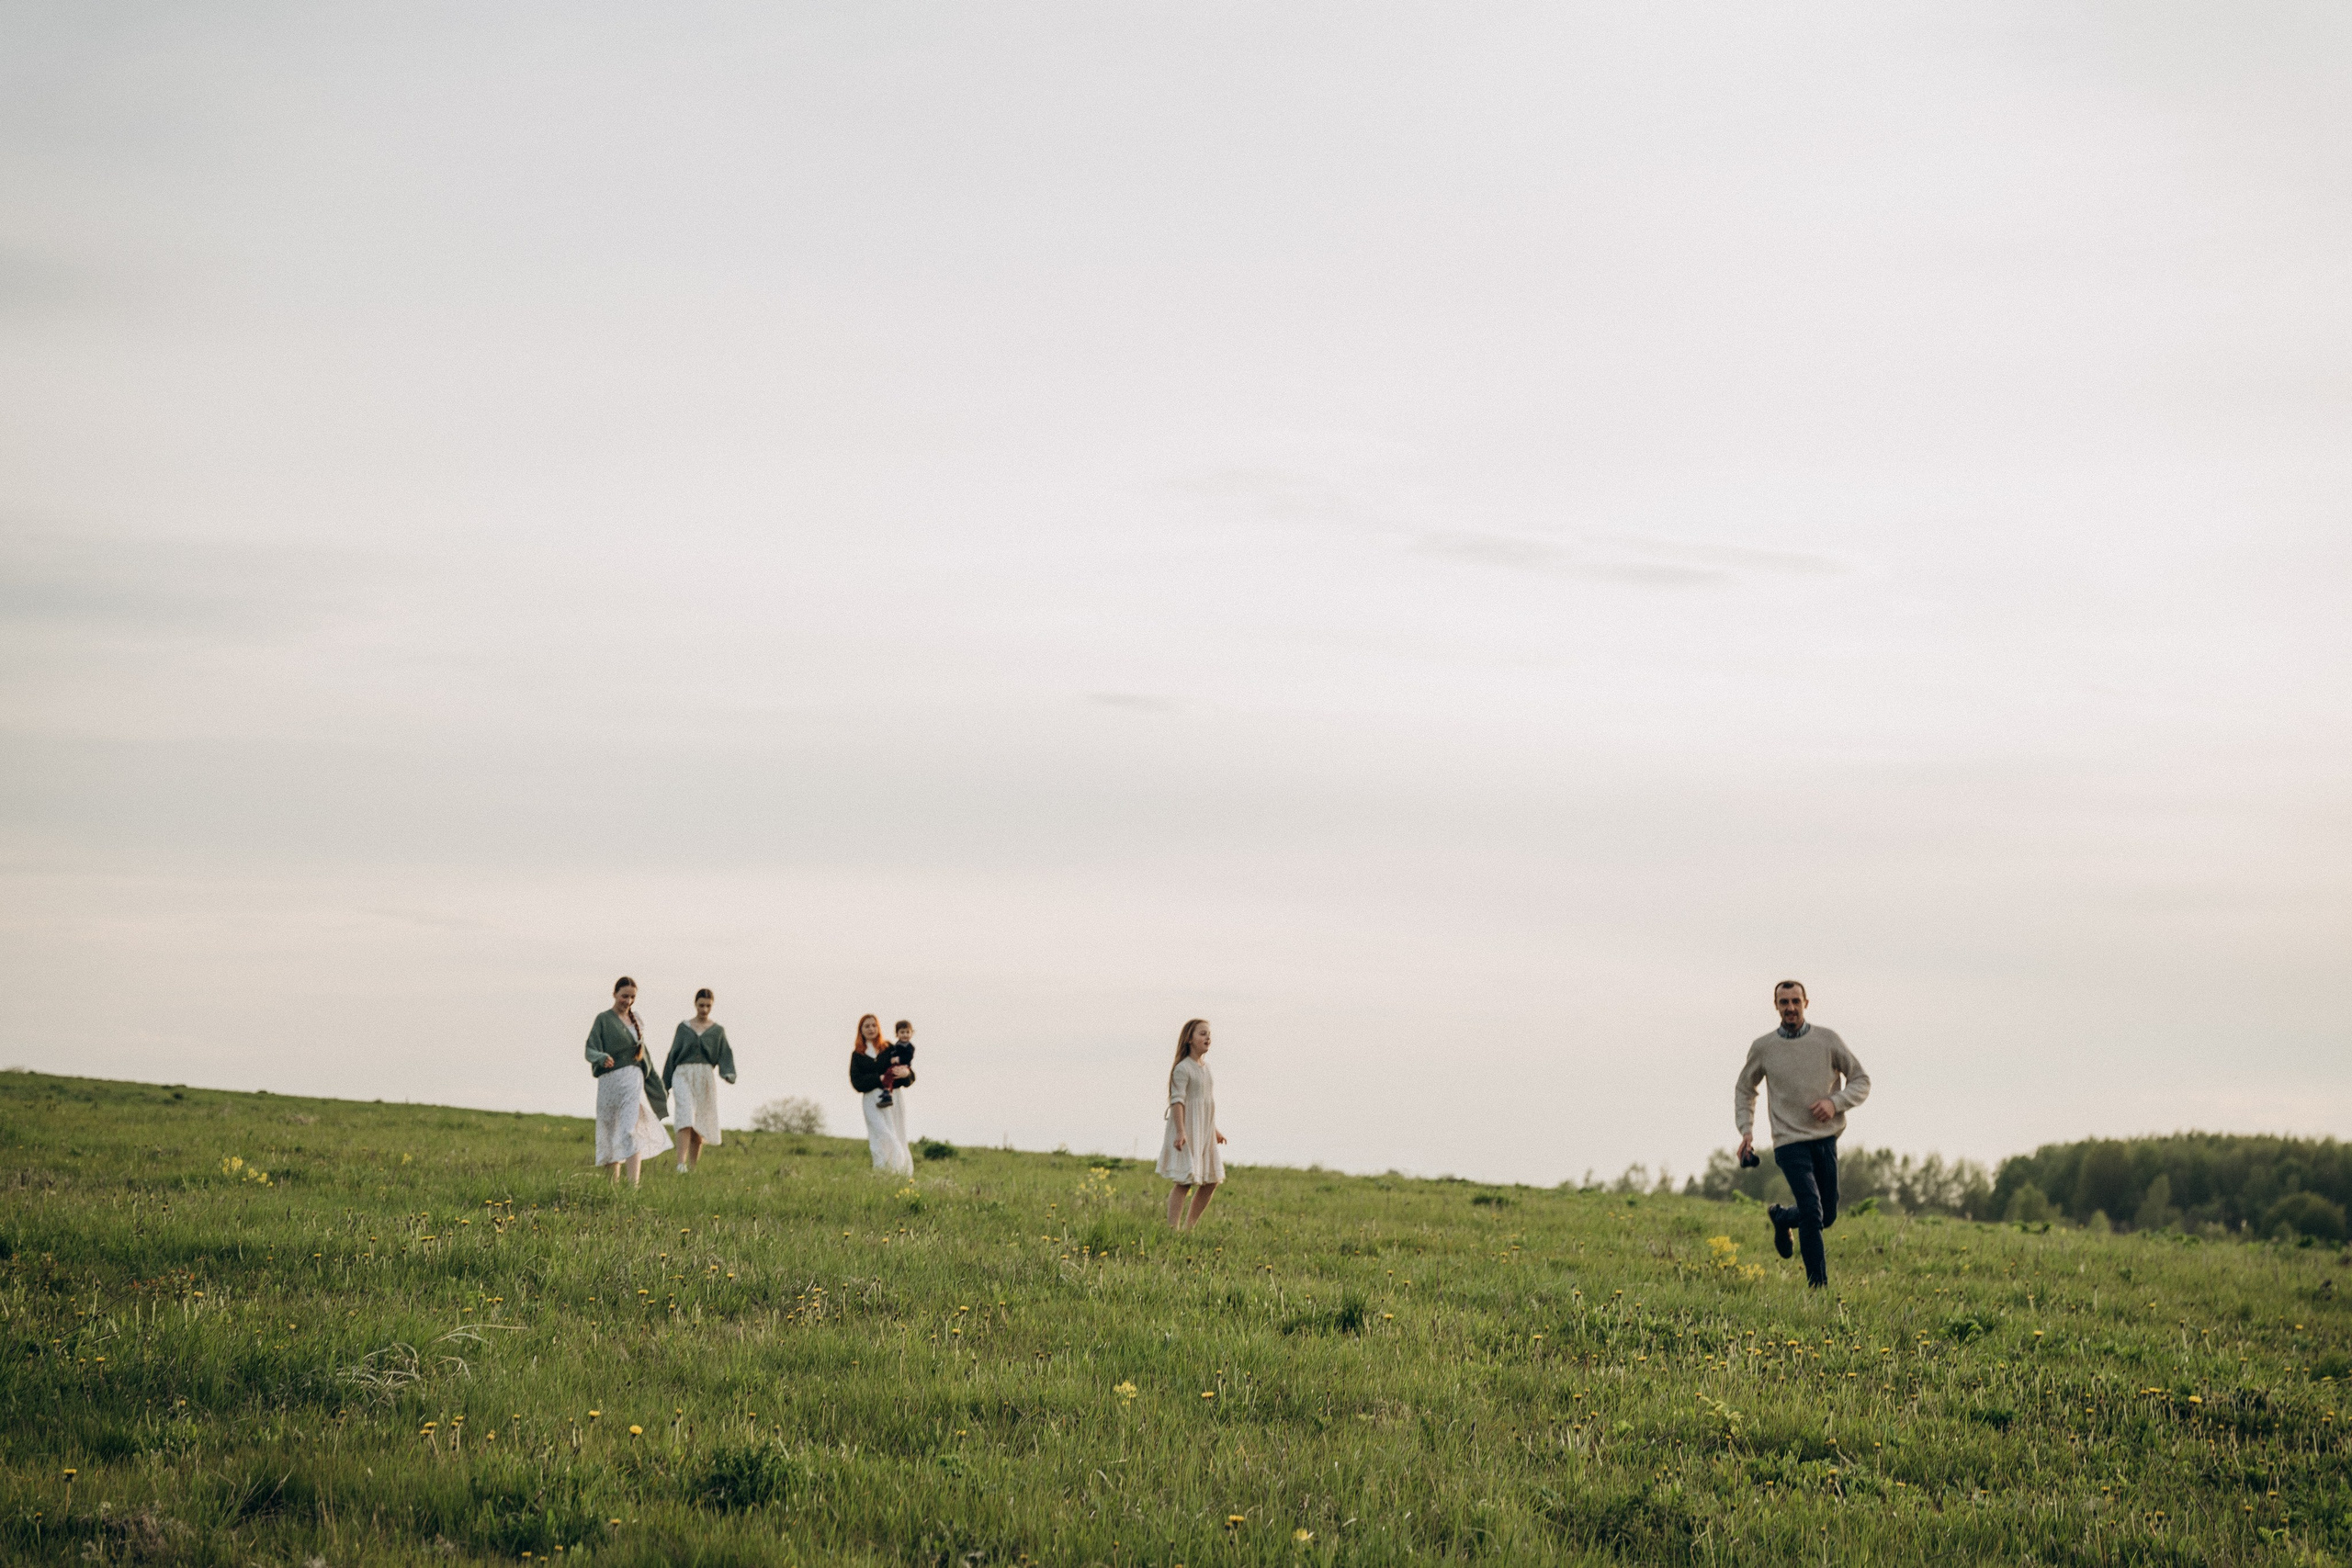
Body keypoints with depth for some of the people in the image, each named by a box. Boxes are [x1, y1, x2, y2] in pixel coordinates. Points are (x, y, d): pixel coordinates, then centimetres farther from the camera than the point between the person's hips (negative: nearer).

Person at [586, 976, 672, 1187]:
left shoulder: (634, 1019, 14)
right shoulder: (604, 1019, -2)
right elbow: (590, 1050, -11)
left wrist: (654, 1080, 23)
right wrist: (603, 1058, -33)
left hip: (634, 1080, 3)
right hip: (612, 1080, -3)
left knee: (633, 1131, -11)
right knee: (611, 1133, 5)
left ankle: (633, 1183, -20)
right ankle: (613, 1183, 15)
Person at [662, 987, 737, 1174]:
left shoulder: (718, 1031, 12)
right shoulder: (683, 1028, 10)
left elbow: (725, 1055, 3)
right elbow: (673, 1055, 13)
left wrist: (729, 1074, -17)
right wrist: (665, 1083, 11)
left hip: (705, 1078, 2)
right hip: (683, 1075, -2)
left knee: (699, 1125, 2)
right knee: (686, 1117, -21)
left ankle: (693, 1168, 11)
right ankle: (681, 1164, -32)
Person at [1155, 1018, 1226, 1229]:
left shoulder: (1206, 1067, 14)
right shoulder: (1183, 1068, -13)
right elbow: (1177, 1100, -18)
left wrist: (1215, 1130, 24)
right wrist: (1180, 1131, -26)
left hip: (1205, 1131, 9)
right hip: (1187, 1129, -9)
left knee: (1212, 1180, 8)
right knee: (1184, 1182, -10)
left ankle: (1189, 1226, 17)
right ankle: (1173, 1230, -9)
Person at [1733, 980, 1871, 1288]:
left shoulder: (1828, 1040, 0)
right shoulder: (1762, 1048, 1)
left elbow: (1861, 1081, 6)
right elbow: (1744, 1089, 17)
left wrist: (1835, 1102, -13)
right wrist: (1746, 1130, 3)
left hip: (1826, 1138, 3)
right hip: (1790, 1143, -3)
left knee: (1827, 1217, 11)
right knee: (1812, 1211, -17)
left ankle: (1781, 1217, 41)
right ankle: (1818, 1286, -10)